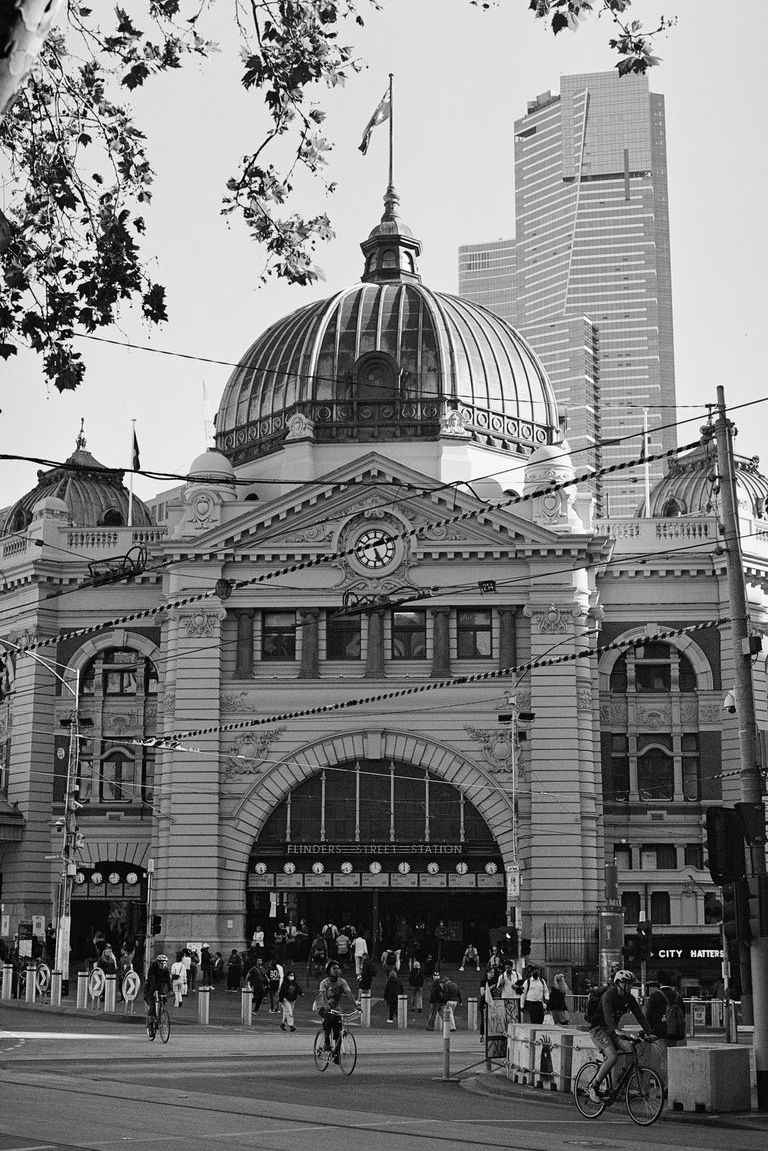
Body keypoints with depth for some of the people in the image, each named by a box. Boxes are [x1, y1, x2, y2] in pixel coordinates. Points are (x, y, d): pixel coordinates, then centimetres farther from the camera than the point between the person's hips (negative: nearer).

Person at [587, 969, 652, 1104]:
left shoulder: (629, 998, 2)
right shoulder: (608, 995, -20)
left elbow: (639, 1015, -1)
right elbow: (608, 1015, -34)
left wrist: (649, 1033, -12)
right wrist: (616, 1031, -49)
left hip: (611, 1030, 7)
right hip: (598, 1029, -7)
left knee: (629, 1048, -17)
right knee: (612, 1057, -25)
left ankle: (604, 1065, 3)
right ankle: (594, 1087, -12)